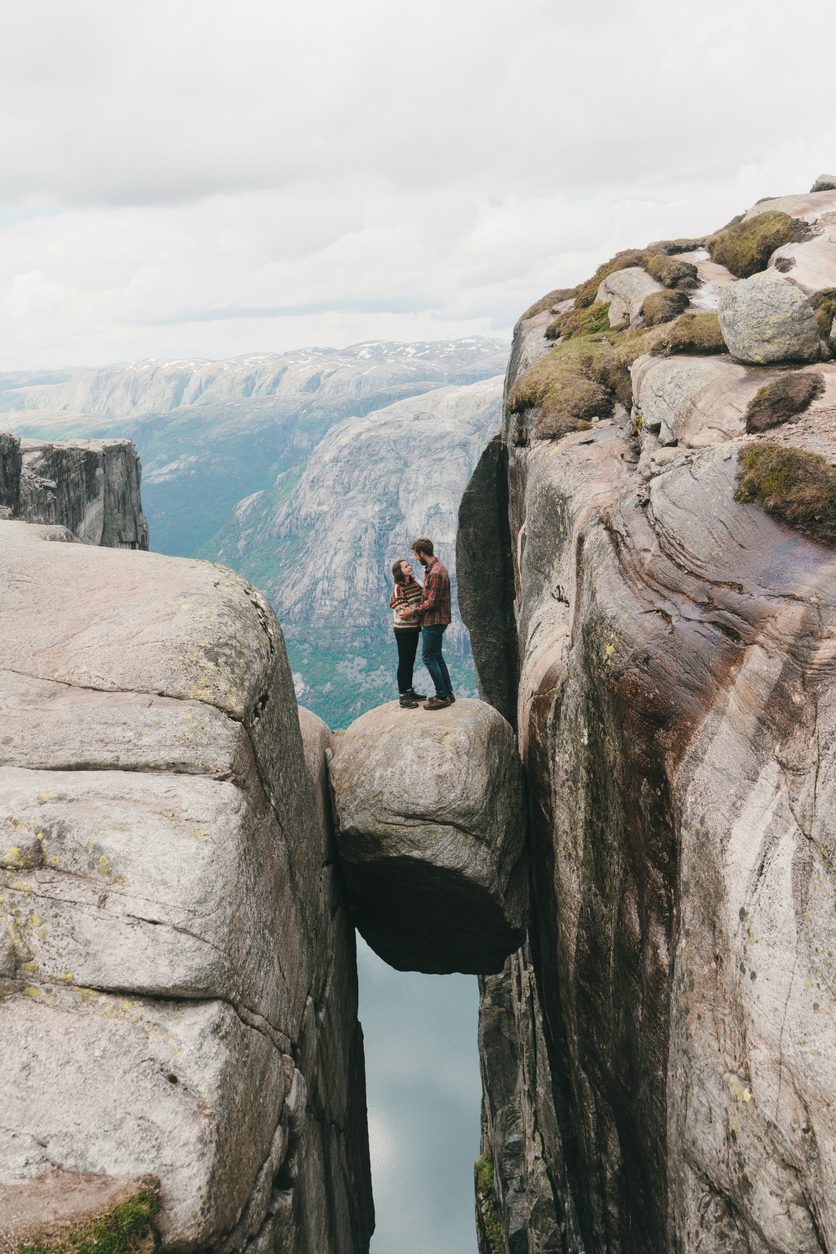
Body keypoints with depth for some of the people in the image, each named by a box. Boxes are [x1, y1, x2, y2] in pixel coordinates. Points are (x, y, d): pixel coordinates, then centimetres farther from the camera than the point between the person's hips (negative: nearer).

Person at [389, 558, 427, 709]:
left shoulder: (415, 584, 6)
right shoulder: (399, 588, -16)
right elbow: (404, 612, -23)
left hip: (414, 628, 7)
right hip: (403, 630, -7)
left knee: (410, 661, 16)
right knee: (404, 662, -2)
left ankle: (410, 691, 28)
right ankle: (403, 697, 4)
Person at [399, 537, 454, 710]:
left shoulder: (435, 573, -21)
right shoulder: (435, 568, 12)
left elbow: (432, 602, -22)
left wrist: (413, 611, -12)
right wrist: (417, 608, 13)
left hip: (434, 621, -10)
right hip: (434, 620, 10)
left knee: (428, 657, -5)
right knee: (436, 656, 15)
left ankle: (442, 697, -2)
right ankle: (447, 693, 21)